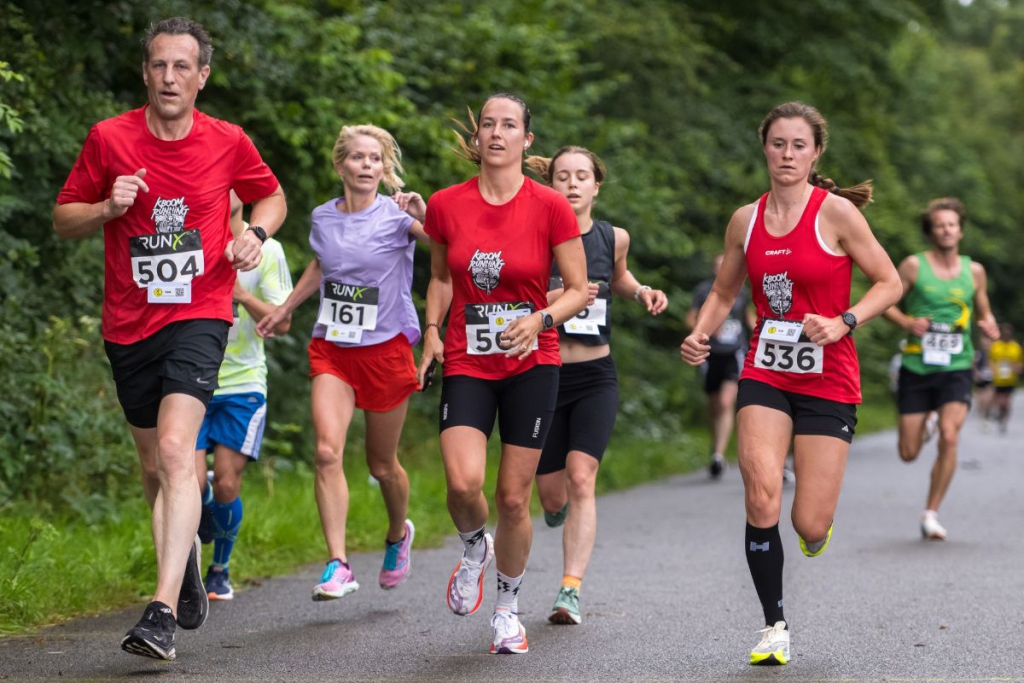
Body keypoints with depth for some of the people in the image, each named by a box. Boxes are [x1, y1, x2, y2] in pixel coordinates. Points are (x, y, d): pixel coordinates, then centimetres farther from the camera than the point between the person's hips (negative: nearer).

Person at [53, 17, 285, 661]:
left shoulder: (228, 142, -1)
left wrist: (255, 234, -3)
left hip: (199, 316, -3)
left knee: (176, 450, -21)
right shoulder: (109, 138, -2)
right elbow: (65, 219, 6)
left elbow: (271, 196, 18)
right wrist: (108, 209, -14)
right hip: (129, 324, 3)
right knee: (154, 465, 13)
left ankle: (164, 612, -28)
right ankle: (187, 556, 44)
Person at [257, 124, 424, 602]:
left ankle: (398, 534, 42)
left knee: (382, 464, 9)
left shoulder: (396, 216, -9)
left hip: (386, 347, -3)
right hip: (331, 348, 3)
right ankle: (338, 566, -19)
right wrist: (285, 309, 33)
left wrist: (425, 216, -41)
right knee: (327, 451, -18)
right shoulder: (323, 218, 4)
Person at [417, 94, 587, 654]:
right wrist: (432, 329, 4)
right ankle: (474, 549, 17)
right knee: (463, 482, -19)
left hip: (530, 364, -1)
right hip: (466, 363, 1)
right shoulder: (446, 205, 0)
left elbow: (578, 290, -1)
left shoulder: (551, 207, -7)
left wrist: (541, 319, -18)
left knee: (513, 498, 1)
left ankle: (508, 607, 23)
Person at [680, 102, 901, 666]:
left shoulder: (836, 212, -7)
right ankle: (774, 627, 0)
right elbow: (724, 292, 18)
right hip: (765, 375, 3)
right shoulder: (746, 220, 5)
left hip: (828, 381, -3)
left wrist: (844, 323, -18)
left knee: (809, 525, -6)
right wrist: (700, 335, -1)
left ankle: (817, 521, 35)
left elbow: (889, 282, -3)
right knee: (761, 500, -16)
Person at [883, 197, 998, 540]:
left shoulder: (974, 271, 7)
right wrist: (907, 322, -16)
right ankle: (921, 429, 43)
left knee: (950, 437, -22)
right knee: (908, 454, 2)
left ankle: (931, 514, -8)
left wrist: (988, 326, -4)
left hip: (956, 367, 1)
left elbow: (984, 313, 19)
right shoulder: (913, 265, -2)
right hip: (916, 367, -1)